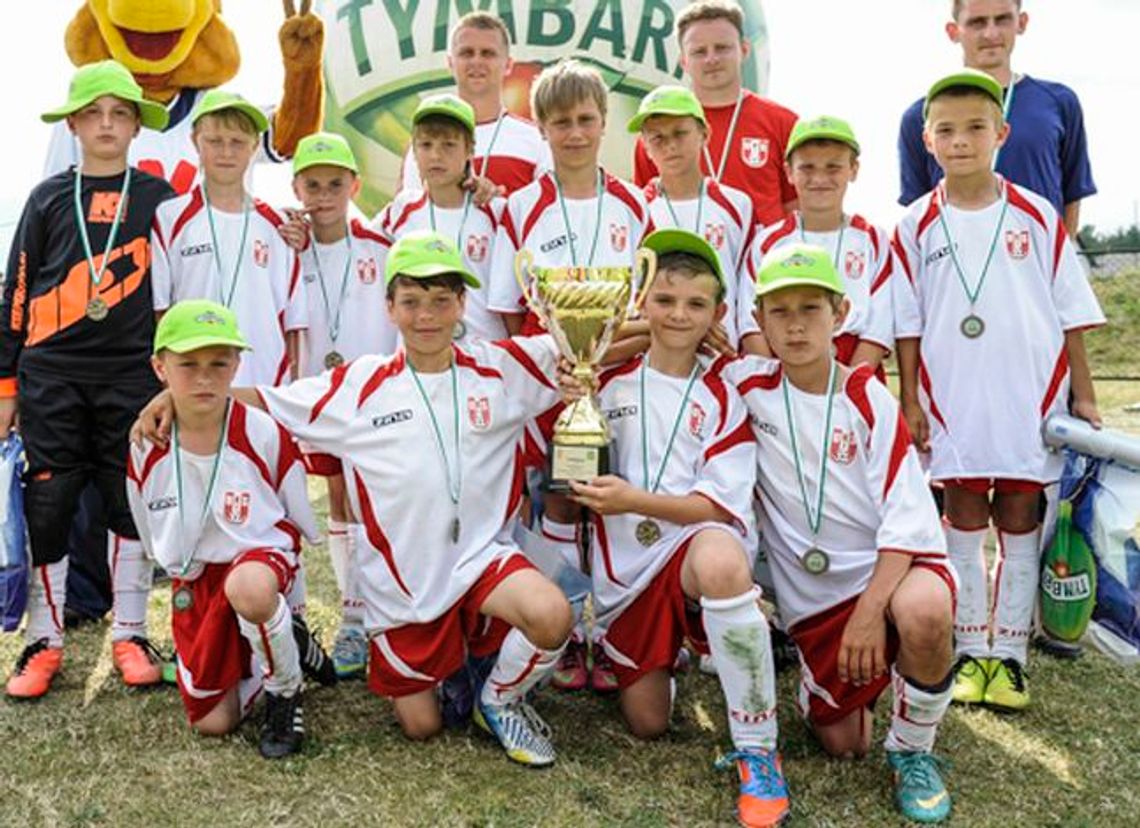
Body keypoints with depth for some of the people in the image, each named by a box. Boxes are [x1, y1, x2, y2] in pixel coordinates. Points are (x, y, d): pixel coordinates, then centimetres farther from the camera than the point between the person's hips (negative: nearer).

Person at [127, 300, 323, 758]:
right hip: (193, 581, 4)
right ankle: (283, 640, 29)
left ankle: (286, 690, -13)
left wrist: (289, 588, 6)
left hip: (261, 555, -4)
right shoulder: (146, 448, -7)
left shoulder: (265, 435, -15)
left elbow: (304, 519, -1)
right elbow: (153, 537, 12)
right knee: (212, 723, 1)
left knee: (248, 587, -43)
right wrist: (183, 578, 16)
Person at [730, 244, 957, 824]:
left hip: (889, 563, -2)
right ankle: (819, 680, 40)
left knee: (923, 614, -37)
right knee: (842, 745, 4)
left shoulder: (869, 400, -8)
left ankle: (912, 749, -9)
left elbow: (908, 515, -13)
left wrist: (869, 610, -22)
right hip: (810, 593, 2)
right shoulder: (747, 386, -3)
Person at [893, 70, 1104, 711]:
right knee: (964, 519, 6)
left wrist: (1083, 396, 3)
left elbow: (1072, 311, 5)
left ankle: (1010, 653, 16)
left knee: (1020, 520, 6)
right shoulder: (917, 225, 1)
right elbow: (907, 323, 4)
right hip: (953, 400, 0)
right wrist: (910, 400, 0)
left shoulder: (1036, 216, 2)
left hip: (1031, 395, 0)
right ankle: (971, 651, 17)